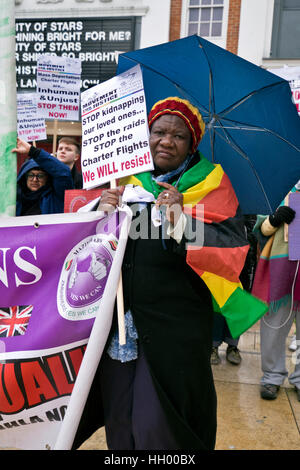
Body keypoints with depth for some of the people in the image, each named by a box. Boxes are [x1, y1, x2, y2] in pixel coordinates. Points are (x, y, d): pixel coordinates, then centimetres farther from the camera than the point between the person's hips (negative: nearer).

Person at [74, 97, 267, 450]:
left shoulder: (210, 182, 1)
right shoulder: (127, 178, 10)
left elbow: (233, 247, -10)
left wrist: (182, 218, -22)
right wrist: (101, 210, -9)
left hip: (175, 327, -3)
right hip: (119, 319, 4)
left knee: (156, 427, 3)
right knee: (119, 421, 15)